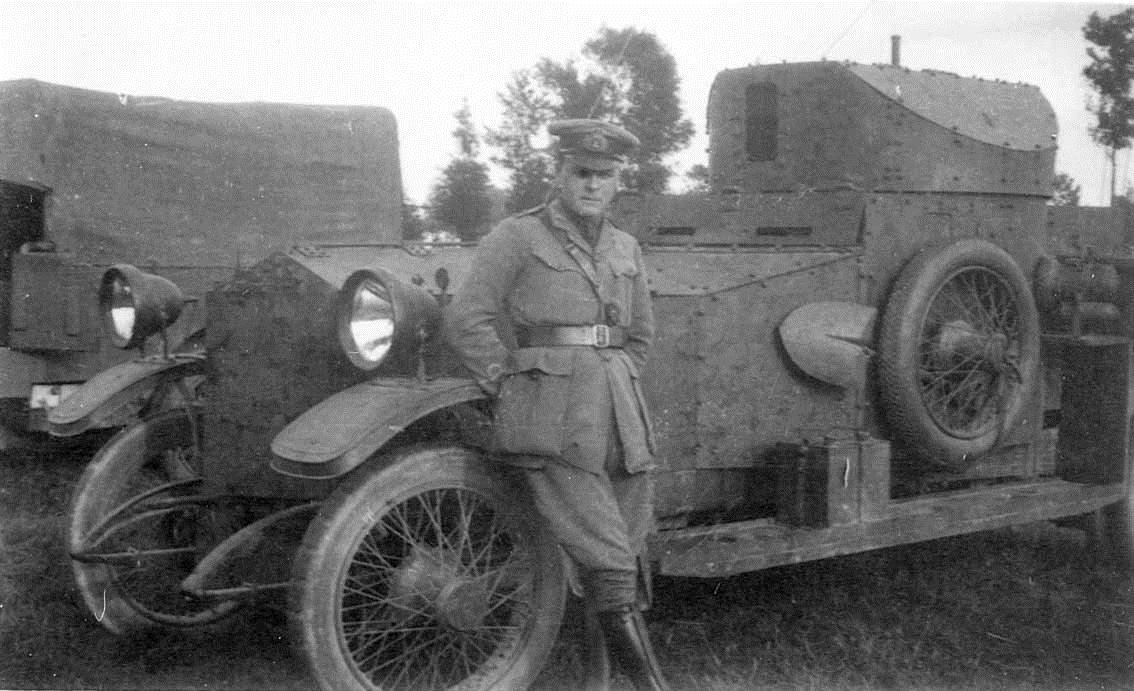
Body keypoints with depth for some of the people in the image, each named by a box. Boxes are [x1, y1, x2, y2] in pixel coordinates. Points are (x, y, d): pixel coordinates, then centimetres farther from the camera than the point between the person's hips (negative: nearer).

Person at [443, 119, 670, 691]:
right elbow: (466, 321, -6)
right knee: (607, 567, -11)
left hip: (619, 424, 6)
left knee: (624, 562, 5)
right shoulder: (516, 237, 0)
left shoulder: (625, 250, 17)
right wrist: (516, 391, -5)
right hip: (551, 429, -6)